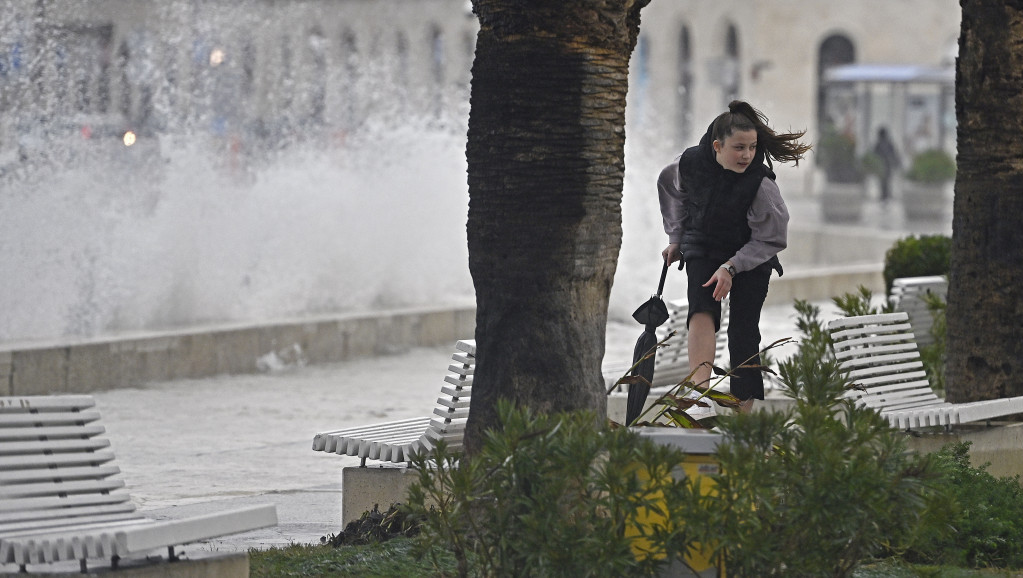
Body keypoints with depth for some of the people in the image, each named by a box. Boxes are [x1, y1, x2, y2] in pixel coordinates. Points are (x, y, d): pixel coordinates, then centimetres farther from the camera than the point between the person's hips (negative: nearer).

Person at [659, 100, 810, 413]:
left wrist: (731, 267, -26)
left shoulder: (760, 184, -26)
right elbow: (671, 189, 7)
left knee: (743, 334, -4)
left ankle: (743, 411, 5)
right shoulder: (689, 163, -19)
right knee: (702, 309, -24)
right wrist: (676, 238, 10)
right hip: (703, 250, 1)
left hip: (751, 257, -1)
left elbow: (771, 240, -17)